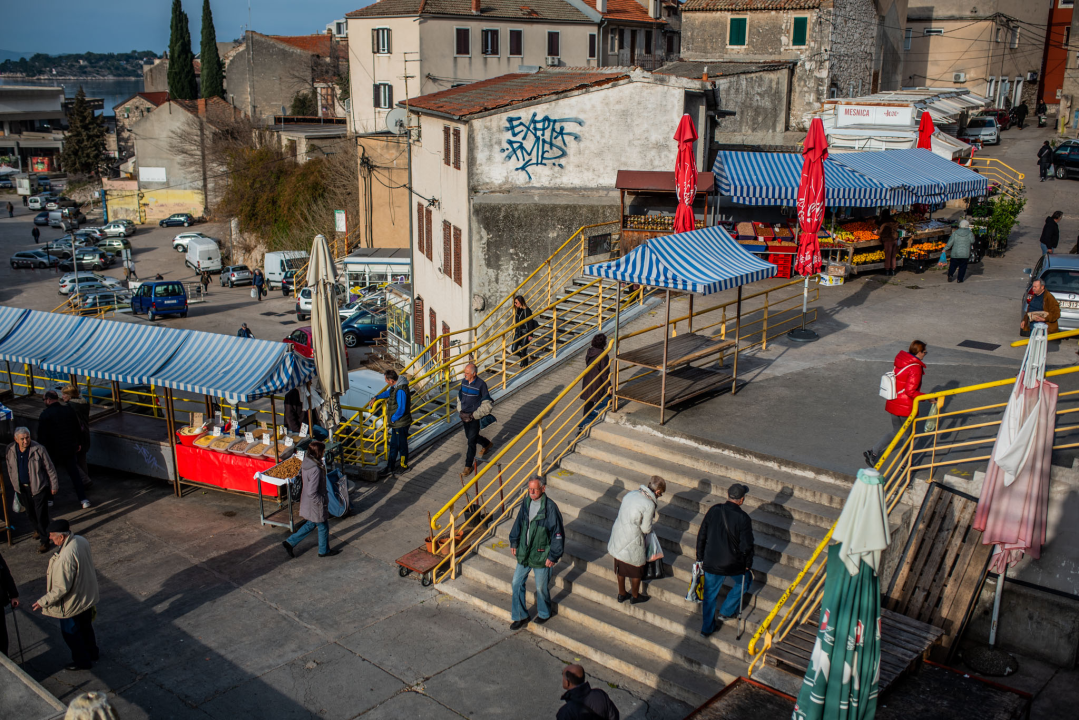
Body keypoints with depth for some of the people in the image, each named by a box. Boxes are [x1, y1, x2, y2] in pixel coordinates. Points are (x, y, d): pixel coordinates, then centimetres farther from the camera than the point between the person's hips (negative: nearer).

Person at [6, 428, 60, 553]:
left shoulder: (39, 449, -17)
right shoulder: (10, 450, -5)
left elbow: (50, 469, -9)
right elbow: (10, 469, 13)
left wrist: (54, 486, -5)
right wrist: (15, 484, 17)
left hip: (39, 487, -5)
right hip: (22, 488, 5)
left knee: (41, 515, -3)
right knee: (30, 513, 21)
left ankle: (44, 540, 7)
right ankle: (37, 530, 47)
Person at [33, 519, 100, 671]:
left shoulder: (65, 558, -37)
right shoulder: (81, 540, -12)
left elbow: (62, 588, -30)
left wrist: (44, 601, -17)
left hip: (72, 603, -8)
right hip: (88, 595, 8)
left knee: (70, 632, 17)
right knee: (86, 627, 28)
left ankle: (82, 661, 35)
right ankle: (92, 653, 47)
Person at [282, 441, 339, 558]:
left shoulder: (306, 461, -7)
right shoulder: (316, 470, -33)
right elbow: (311, 493, -32)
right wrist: (323, 500, -16)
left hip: (306, 502, 8)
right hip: (315, 504, -8)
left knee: (311, 524, 27)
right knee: (323, 527, 14)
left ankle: (290, 542, 30)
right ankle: (324, 551, 34)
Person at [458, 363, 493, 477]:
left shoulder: (481, 384, -18)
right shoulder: (464, 382, 0)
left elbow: (487, 404, -13)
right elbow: (460, 397, 17)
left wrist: (474, 415, -16)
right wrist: (460, 411, 8)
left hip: (474, 416, -7)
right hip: (464, 415, 7)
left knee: (471, 441, -2)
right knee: (469, 436, 22)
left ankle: (469, 466, 8)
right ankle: (487, 444, 50)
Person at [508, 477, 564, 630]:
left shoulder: (550, 508, -20)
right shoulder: (526, 502, -3)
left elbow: (558, 533, -16)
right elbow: (518, 523, 14)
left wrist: (553, 556, -14)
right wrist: (514, 542, 13)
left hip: (541, 556, -5)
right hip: (524, 553, 6)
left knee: (541, 587, 11)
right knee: (517, 583, 11)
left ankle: (544, 613, 37)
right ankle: (521, 616, 28)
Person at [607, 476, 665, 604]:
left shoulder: (630, 494, -1)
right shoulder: (649, 504, -21)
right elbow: (646, 529, -14)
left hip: (618, 535, 7)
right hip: (632, 542, -6)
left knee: (620, 568, 23)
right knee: (636, 570, 19)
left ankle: (621, 594, 41)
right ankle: (635, 596, 36)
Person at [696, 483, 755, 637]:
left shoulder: (714, 511, -7)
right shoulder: (743, 518, -18)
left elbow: (701, 536, 0)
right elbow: (746, 546, -14)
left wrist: (700, 558, 12)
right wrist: (747, 565, 3)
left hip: (711, 563, 3)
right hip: (733, 565, -3)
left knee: (710, 595, 19)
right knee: (744, 581, 28)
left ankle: (706, 628, 26)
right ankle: (727, 611, 30)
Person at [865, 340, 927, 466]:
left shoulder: (898, 360, 2)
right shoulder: (915, 368, -21)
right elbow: (910, 391, -24)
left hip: (892, 403, 7)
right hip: (905, 408, -7)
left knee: (896, 430, 23)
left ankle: (872, 452, 14)